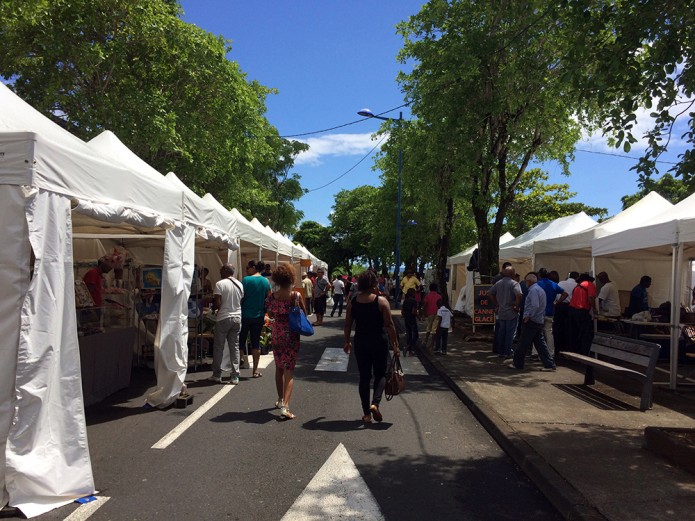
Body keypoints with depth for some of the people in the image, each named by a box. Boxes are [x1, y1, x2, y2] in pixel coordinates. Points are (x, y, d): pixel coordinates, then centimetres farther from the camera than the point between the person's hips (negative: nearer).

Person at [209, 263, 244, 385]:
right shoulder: (240, 285, 8)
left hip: (223, 319, -5)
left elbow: (217, 303, -14)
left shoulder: (220, 284, -10)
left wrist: (213, 308, 6)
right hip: (237, 318, 5)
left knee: (218, 347, 7)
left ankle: (217, 375, 12)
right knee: (235, 347, 7)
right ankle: (235, 376, 6)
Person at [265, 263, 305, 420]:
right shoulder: (296, 296, -13)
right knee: (289, 370, -2)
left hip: (276, 336, 3)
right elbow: (304, 313, -1)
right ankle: (285, 406, -15)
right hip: (292, 336, -3)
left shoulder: (271, 297, -6)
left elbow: (270, 314, 9)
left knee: (279, 368, 21)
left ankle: (280, 399, 35)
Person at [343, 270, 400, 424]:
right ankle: (375, 403, -8)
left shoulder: (352, 302, -1)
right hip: (379, 342, -2)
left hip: (361, 343, 3)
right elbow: (389, 325, -10)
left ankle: (366, 413, 15)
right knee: (380, 374, 14)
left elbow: (347, 325, 4)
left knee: (364, 376, 12)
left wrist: (347, 342, 18)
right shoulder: (381, 301, -10)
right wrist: (395, 345, -4)